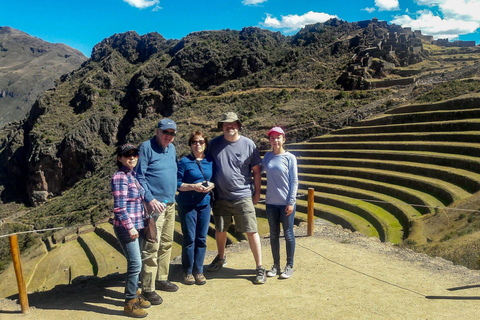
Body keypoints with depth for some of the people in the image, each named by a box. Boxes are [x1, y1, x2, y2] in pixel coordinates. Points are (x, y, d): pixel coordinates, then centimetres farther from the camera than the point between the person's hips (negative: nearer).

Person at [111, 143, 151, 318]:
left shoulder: (133, 175, 10)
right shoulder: (120, 177, -15)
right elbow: (119, 206, -18)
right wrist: (130, 227, -18)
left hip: (137, 226, 8)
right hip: (126, 227, -8)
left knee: (135, 262, 17)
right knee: (135, 264, -4)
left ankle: (134, 294, 32)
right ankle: (130, 303, 9)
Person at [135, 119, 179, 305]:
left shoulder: (172, 148, 15)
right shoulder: (147, 147, -8)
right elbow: (139, 177, -13)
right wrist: (150, 199, -21)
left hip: (170, 204, 8)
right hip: (155, 204, -8)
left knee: (167, 244, 16)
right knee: (152, 247, -7)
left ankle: (161, 279, 30)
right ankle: (148, 289, 2)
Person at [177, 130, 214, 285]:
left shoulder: (210, 161, 7)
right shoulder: (184, 162, -4)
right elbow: (177, 183, -7)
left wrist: (211, 185, -7)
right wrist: (193, 187, -20)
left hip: (205, 204, 4)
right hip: (187, 205, -3)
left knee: (202, 239, 8)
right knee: (189, 239, 1)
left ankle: (199, 270, 21)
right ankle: (188, 271, 16)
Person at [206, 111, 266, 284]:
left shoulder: (248, 144, -4)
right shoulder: (214, 144, 1)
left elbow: (256, 170, 1)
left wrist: (257, 192, 2)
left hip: (243, 197, -2)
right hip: (220, 197, 3)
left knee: (252, 231, -1)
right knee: (220, 230, 19)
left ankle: (260, 268, 13)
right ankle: (221, 257, 45)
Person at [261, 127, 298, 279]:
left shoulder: (290, 158, -5)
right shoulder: (267, 156, 5)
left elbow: (294, 181, -5)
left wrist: (291, 202, -9)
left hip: (286, 202, -4)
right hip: (271, 202, 4)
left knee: (288, 234, 7)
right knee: (273, 234, 12)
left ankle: (289, 266, 22)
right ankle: (276, 265, 26)